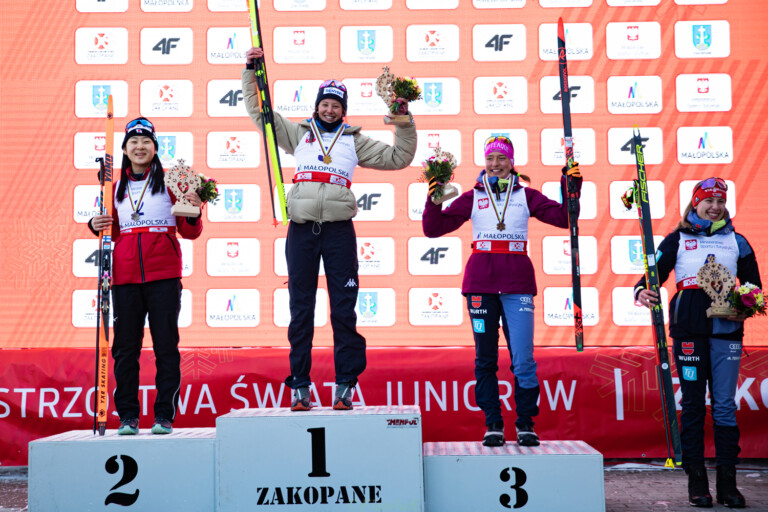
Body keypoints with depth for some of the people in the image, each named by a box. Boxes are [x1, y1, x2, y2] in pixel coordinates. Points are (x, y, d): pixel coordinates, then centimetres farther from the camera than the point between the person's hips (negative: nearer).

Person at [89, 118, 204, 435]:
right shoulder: (117, 188, 14)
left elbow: (189, 233, 5)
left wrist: (193, 213, -15)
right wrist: (98, 227, 1)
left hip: (163, 276, -3)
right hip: (125, 276, 3)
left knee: (166, 345, -1)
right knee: (125, 347, 3)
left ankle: (164, 416, 5)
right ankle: (128, 416, 11)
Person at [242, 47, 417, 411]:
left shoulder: (354, 140, 17)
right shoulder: (298, 133, 17)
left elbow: (398, 158, 17)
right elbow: (259, 111, 18)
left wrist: (405, 125, 6)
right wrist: (251, 71, 11)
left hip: (339, 230, 0)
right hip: (301, 229, 0)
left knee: (344, 310, -2)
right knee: (300, 310, 2)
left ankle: (345, 385, 3)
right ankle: (300, 385, 8)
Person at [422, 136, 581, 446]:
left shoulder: (526, 196, 12)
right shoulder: (473, 197, 12)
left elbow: (563, 217, 4)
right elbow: (434, 228, 8)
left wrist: (572, 187, -7)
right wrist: (434, 199, -5)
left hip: (517, 281, -1)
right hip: (481, 282, 1)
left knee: (523, 359, -5)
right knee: (485, 358, 3)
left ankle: (525, 423, 8)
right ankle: (493, 424, 12)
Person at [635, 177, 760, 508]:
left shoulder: (737, 242, 14)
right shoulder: (677, 240, 9)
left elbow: (753, 283, 16)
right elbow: (655, 273, 5)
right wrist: (643, 292, -17)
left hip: (727, 328, 1)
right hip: (689, 328, -1)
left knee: (725, 404, 0)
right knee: (693, 403, 1)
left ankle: (727, 482, 5)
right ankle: (696, 481, 6)